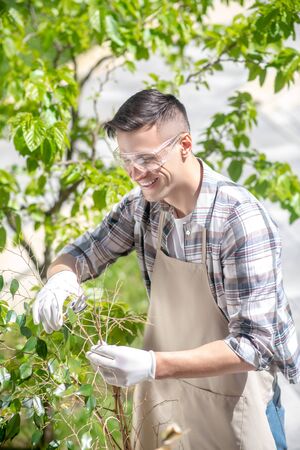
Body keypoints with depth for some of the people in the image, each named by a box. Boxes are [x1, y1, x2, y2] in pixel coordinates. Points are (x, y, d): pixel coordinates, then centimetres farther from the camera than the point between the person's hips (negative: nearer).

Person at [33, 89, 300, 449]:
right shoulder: (141, 205, -8)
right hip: (166, 390, 5)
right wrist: (62, 277, -17)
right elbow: (83, 253, 7)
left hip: (235, 397, -5)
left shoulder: (239, 220, -26)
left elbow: (254, 345, -27)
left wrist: (152, 365, -37)